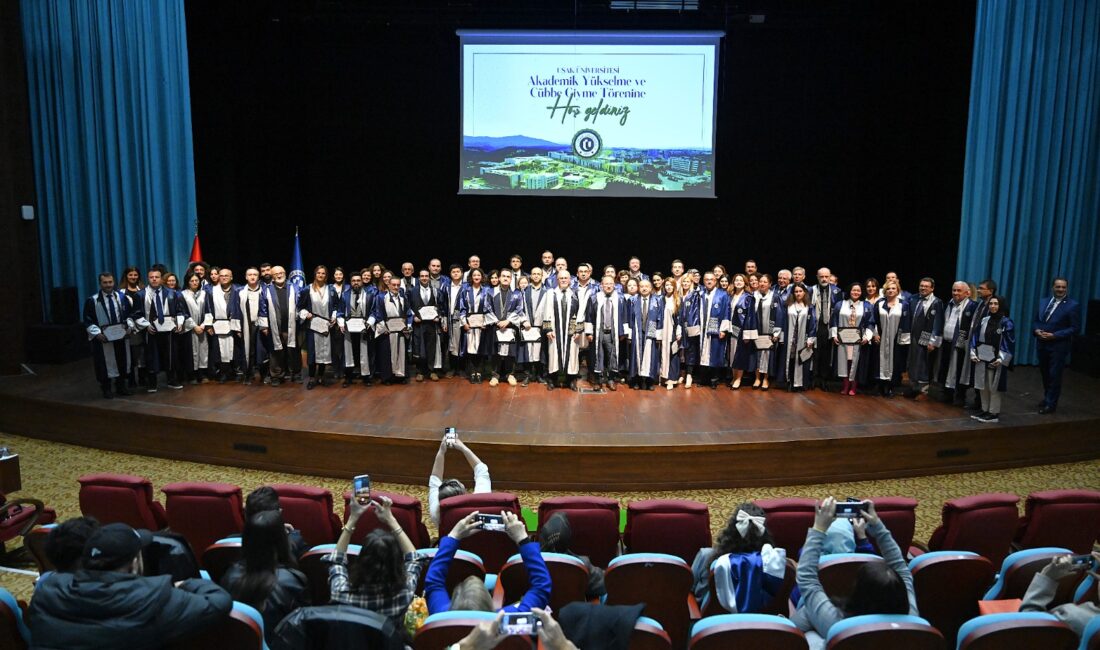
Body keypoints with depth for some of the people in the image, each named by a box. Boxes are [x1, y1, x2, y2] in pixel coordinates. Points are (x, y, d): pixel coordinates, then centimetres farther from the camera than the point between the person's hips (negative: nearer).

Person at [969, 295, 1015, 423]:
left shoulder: (1007, 323, -6)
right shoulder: (984, 320, 7)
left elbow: (1009, 343, -8)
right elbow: (975, 337, 10)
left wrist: (1001, 359, -15)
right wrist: (973, 353, 1)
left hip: (995, 361, -5)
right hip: (981, 359, 5)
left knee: (993, 388, 1)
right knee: (983, 387, 11)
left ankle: (994, 414, 10)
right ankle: (985, 411, 22)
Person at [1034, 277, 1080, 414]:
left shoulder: (1073, 305, -9)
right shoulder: (1043, 302, 9)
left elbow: (1075, 328, -12)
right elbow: (1036, 321, 14)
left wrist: (1054, 335, -19)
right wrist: (1036, 330, -7)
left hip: (1058, 346, -5)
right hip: (1042, 344, 5)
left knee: (1054, 375, 0)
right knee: (1045, 374, 16)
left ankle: (1051, 404, 10)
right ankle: (1047, 398, 32)